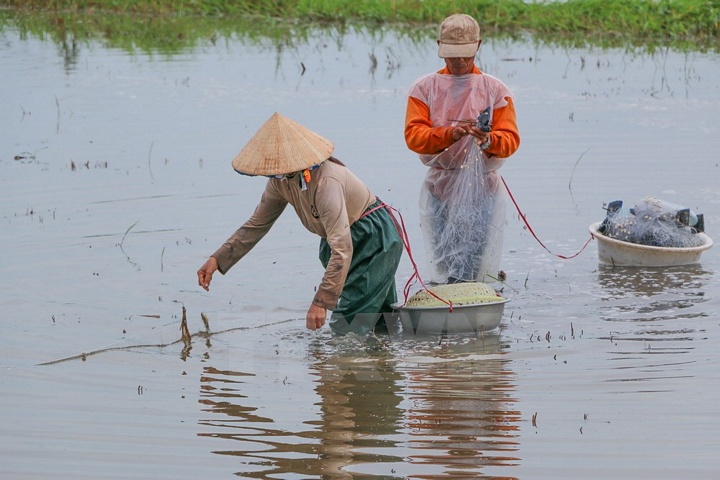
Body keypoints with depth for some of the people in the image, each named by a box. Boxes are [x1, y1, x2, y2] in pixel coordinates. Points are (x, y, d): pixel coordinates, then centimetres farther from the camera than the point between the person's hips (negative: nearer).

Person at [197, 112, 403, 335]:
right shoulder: (280, 180, -8)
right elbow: (255, 225, 4)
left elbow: (342, 250, -38)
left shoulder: (325, 183, -35)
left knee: (347, 328, -15)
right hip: (352, 239, 9)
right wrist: (217, 259, -7)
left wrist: (321, 302, -41)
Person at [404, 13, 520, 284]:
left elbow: (511, 140, 1)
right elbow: (413, 135, -3)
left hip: (482, 189, -1)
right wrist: (450, 133, -21)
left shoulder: (495, 89, 8)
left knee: (476, 269, -11)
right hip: (440, 188, 1)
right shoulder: (424, 88, 9)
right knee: (445, 271, -4)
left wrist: (488, 140, -23)